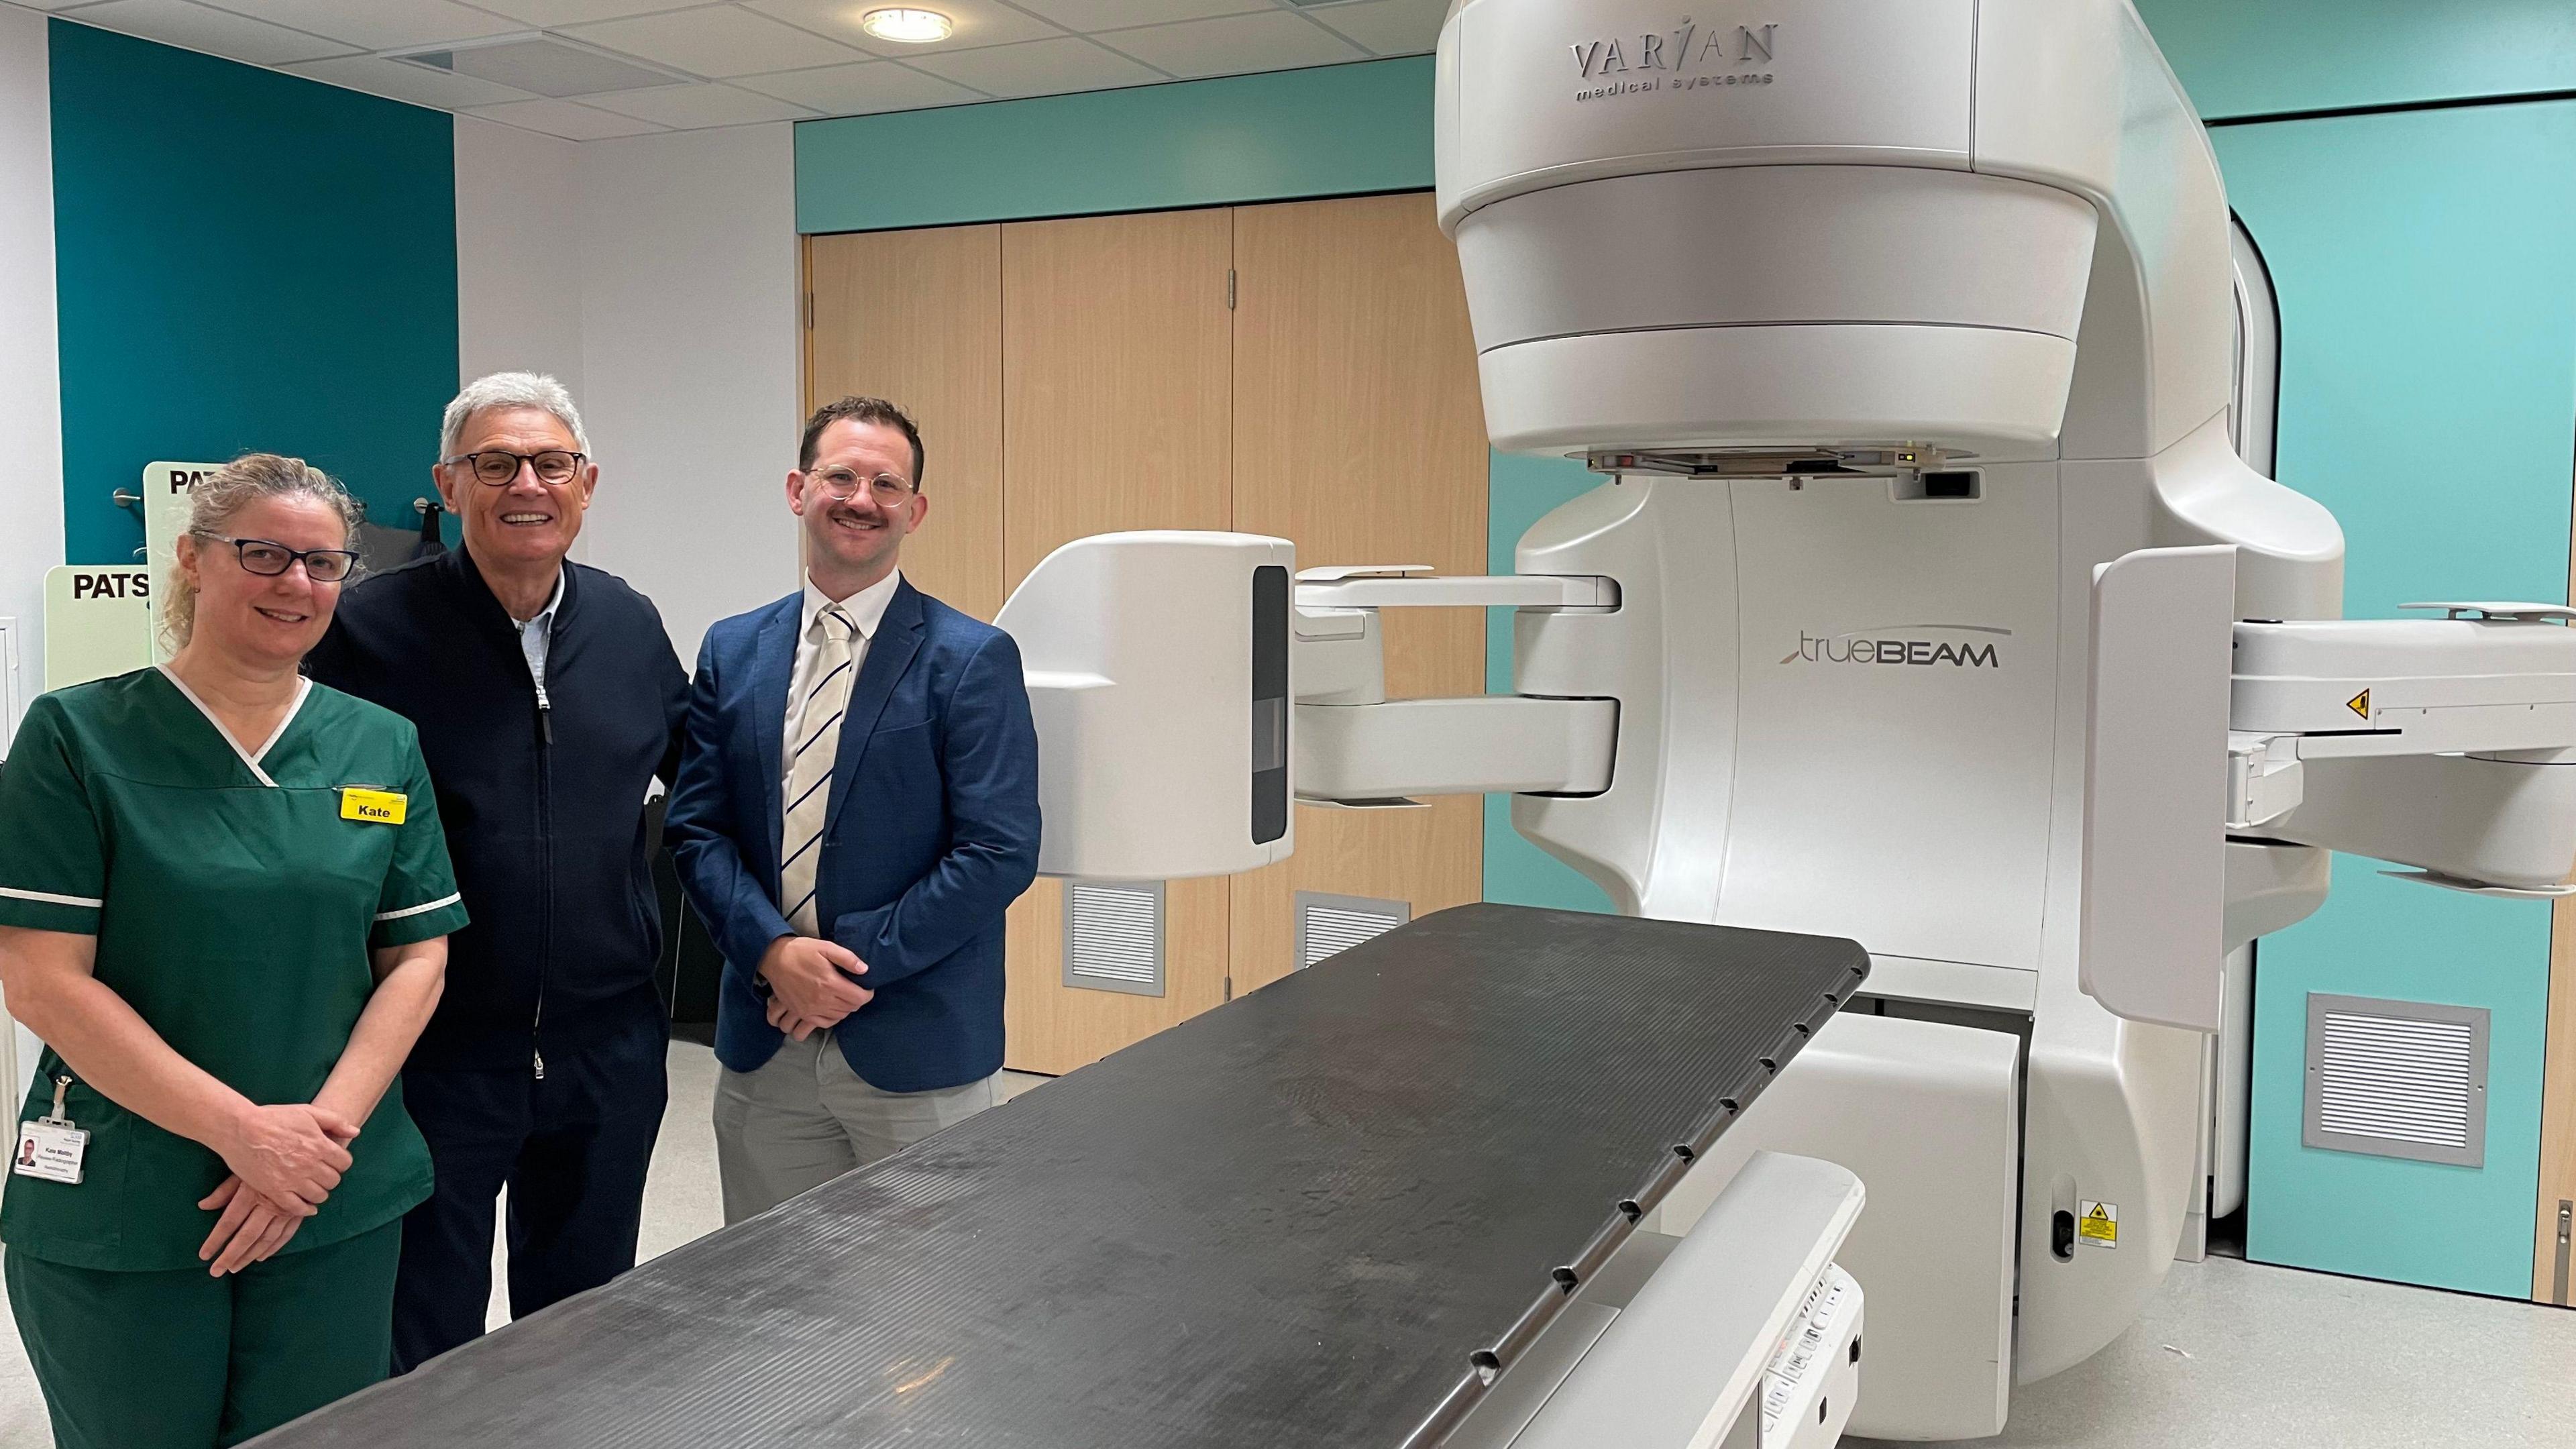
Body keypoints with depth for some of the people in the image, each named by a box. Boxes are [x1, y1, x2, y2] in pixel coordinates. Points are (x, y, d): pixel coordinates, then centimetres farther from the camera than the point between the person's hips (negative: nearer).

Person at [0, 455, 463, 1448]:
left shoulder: (384, 749, 5)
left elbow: (416, 959, 4)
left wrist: (327, 1128, -10)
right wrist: (243, 1129, -15)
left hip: (340, 1210, 3)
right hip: (114, 1215, -2)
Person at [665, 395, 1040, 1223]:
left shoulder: (972, 660, -7)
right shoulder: (732, 652, 7)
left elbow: (1000, 852, -13)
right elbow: (697, 829, 4)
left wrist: (857, 961, -15)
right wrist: (774, 951, -12)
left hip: (917, 1052, -4)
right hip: (763, 1047, 4)